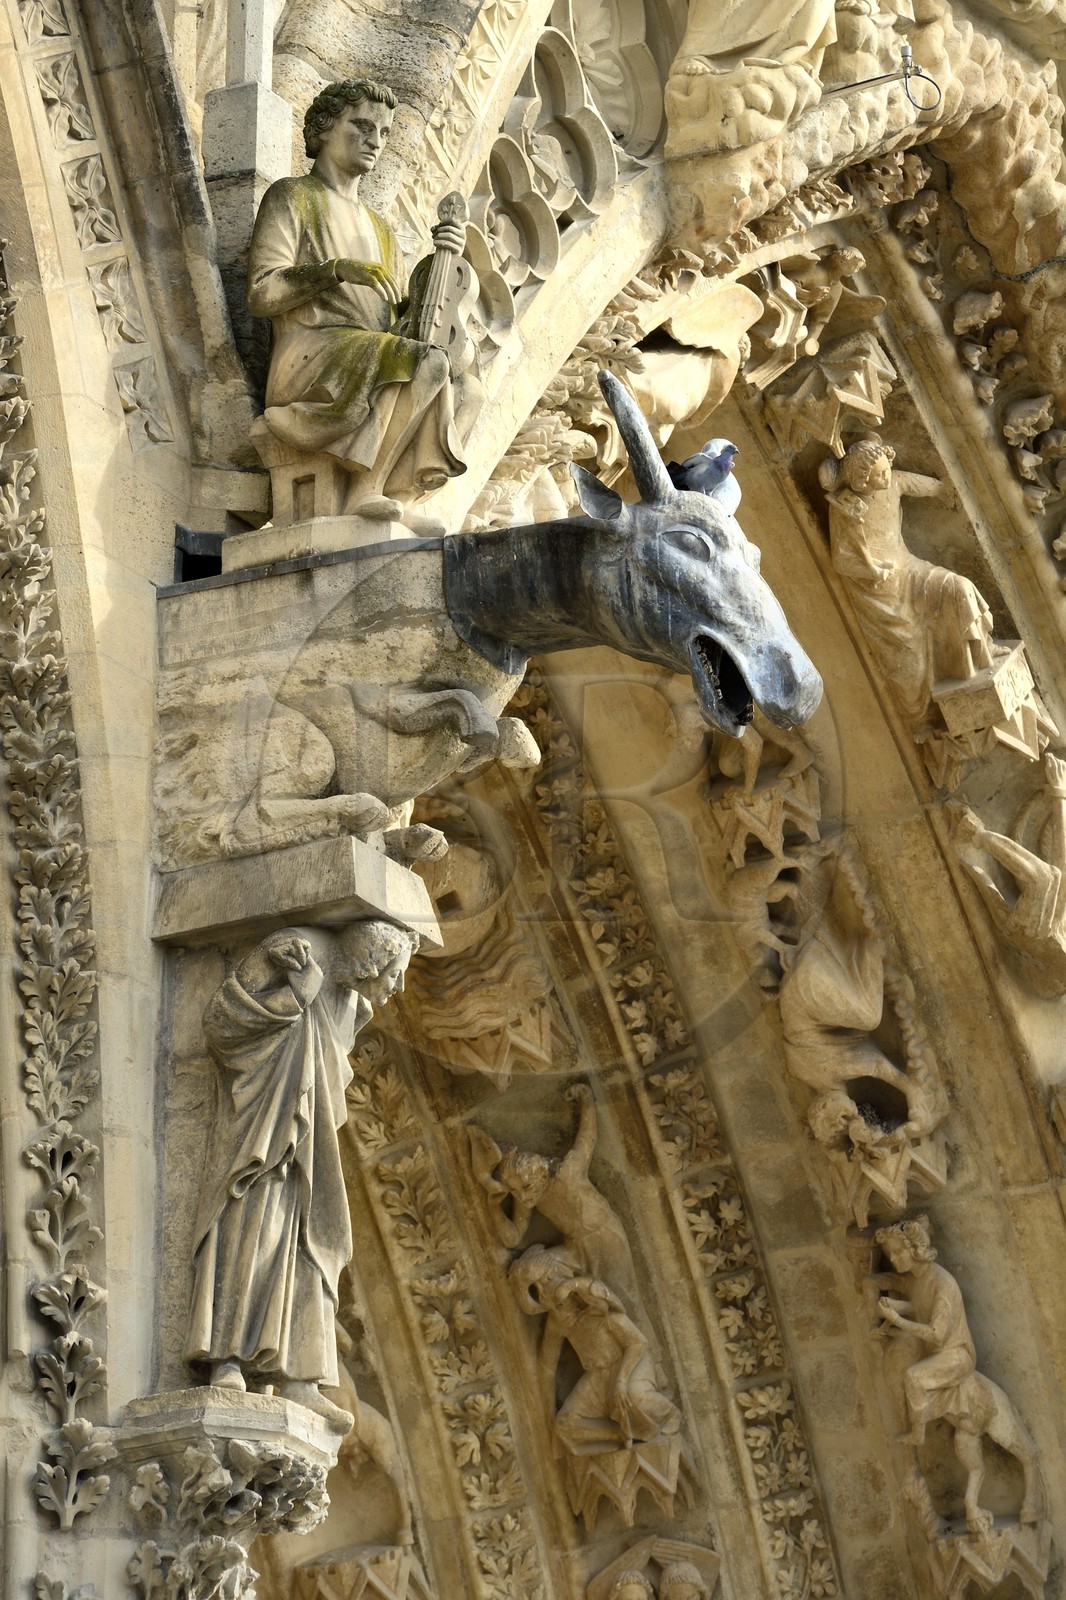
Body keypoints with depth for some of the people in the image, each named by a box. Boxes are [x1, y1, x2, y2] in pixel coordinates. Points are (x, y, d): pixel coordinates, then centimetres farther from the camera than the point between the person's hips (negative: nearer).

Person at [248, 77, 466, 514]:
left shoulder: (379, 229, 31)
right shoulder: (290, 197, 12)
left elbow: (403, 320, 20)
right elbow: (261, 296, -3)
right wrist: (337, 269, -16)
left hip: (375, 370, 6)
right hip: (309, 358, -6)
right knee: (427, 362, -31)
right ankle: (366, 490, -32)